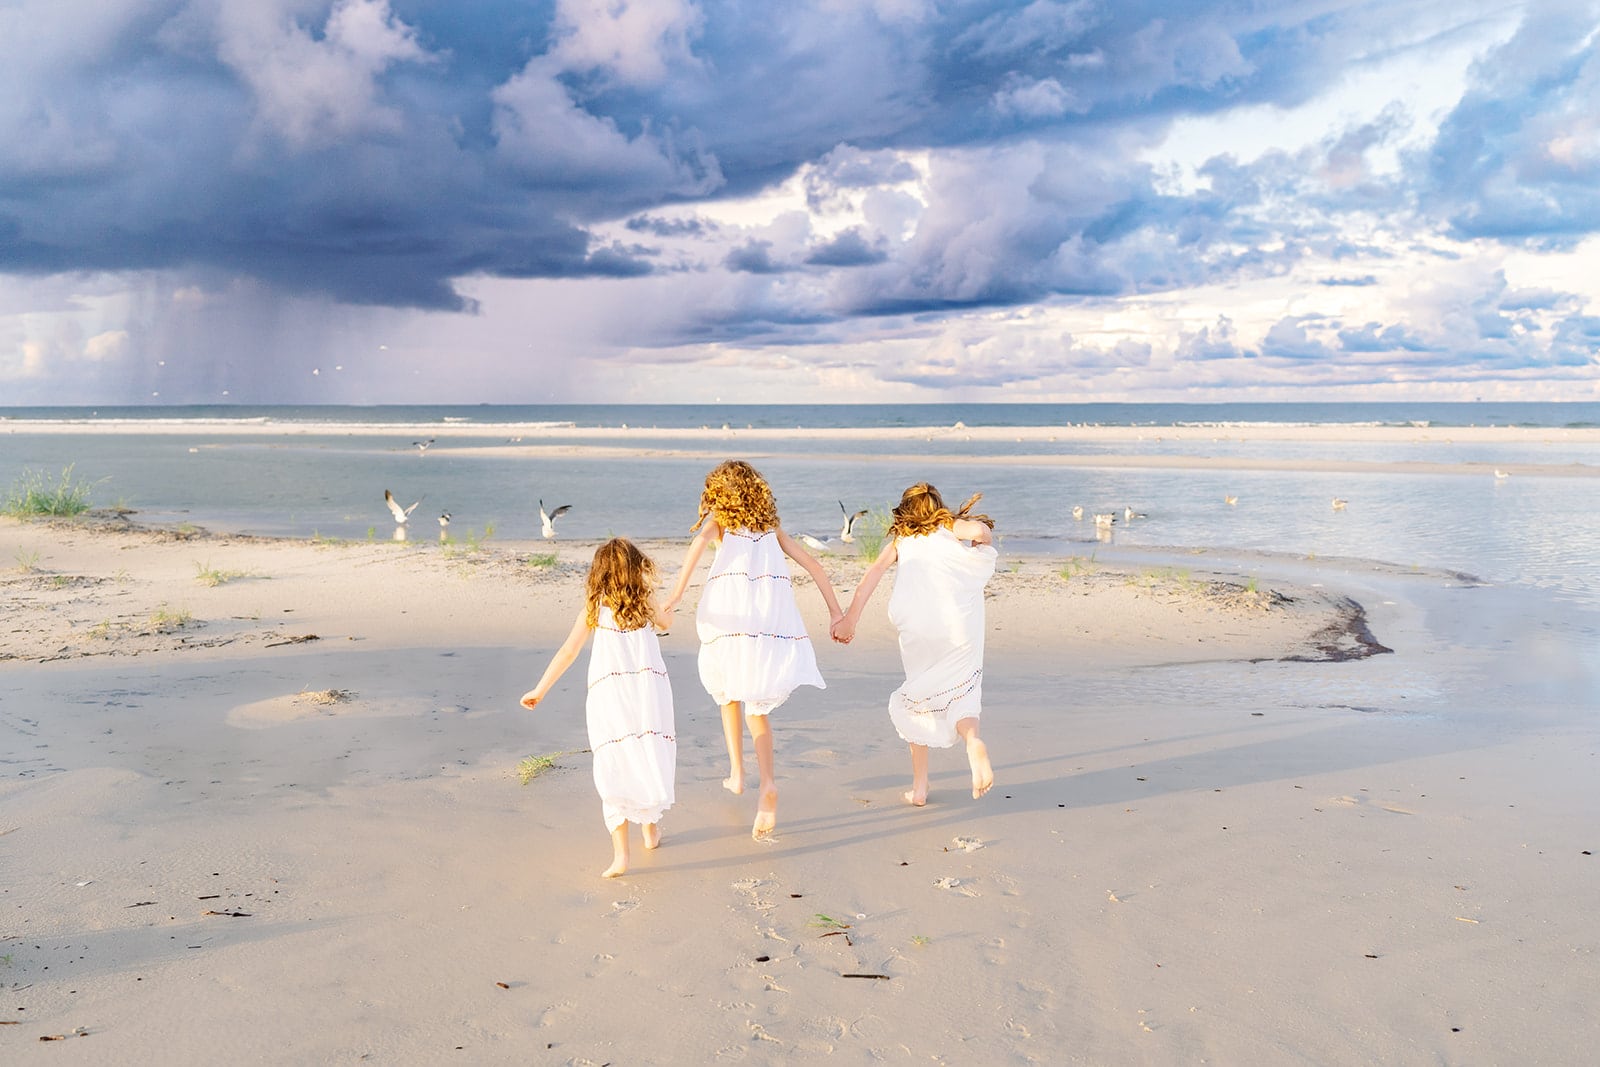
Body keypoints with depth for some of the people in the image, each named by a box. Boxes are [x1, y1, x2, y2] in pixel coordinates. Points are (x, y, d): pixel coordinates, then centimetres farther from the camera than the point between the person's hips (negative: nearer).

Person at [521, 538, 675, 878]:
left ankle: (620, 854, -5)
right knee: (650, 757, 19)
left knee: (615, 769, 1)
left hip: (608, 689, -1)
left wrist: (539, 690, 9)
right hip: (649, 684, 1)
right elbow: (664, 622, 32)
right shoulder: (645, 601, 9)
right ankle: (650, 828, 35)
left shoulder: (594, 607, 7)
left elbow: (568, 652, 3)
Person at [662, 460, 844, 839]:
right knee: (757, 708, 11)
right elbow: (813, 566, 19)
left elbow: (701, 539, -11)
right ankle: (768, 786, -9)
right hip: (775, 619, 2)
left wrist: (676, 593, -17)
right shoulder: (770, 526, 24)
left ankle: (737, 773, 23)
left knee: (729, 693, 25)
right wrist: (836, 612, 21)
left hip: (730, 619, -2)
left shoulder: (717, 518, 13)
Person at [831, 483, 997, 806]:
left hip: (917, 629, 1)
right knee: (960, 694, 14)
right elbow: (979, 530, -6)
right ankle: (972, 740, -21)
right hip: (958, 626, -1)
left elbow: (874, 571, 4)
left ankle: (919, 786, 16)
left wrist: (850, 618, -2)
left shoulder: (900, 540, 21)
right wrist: (985, 538, 17)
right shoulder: (949, 527, 17)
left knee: (919, 698, 19)